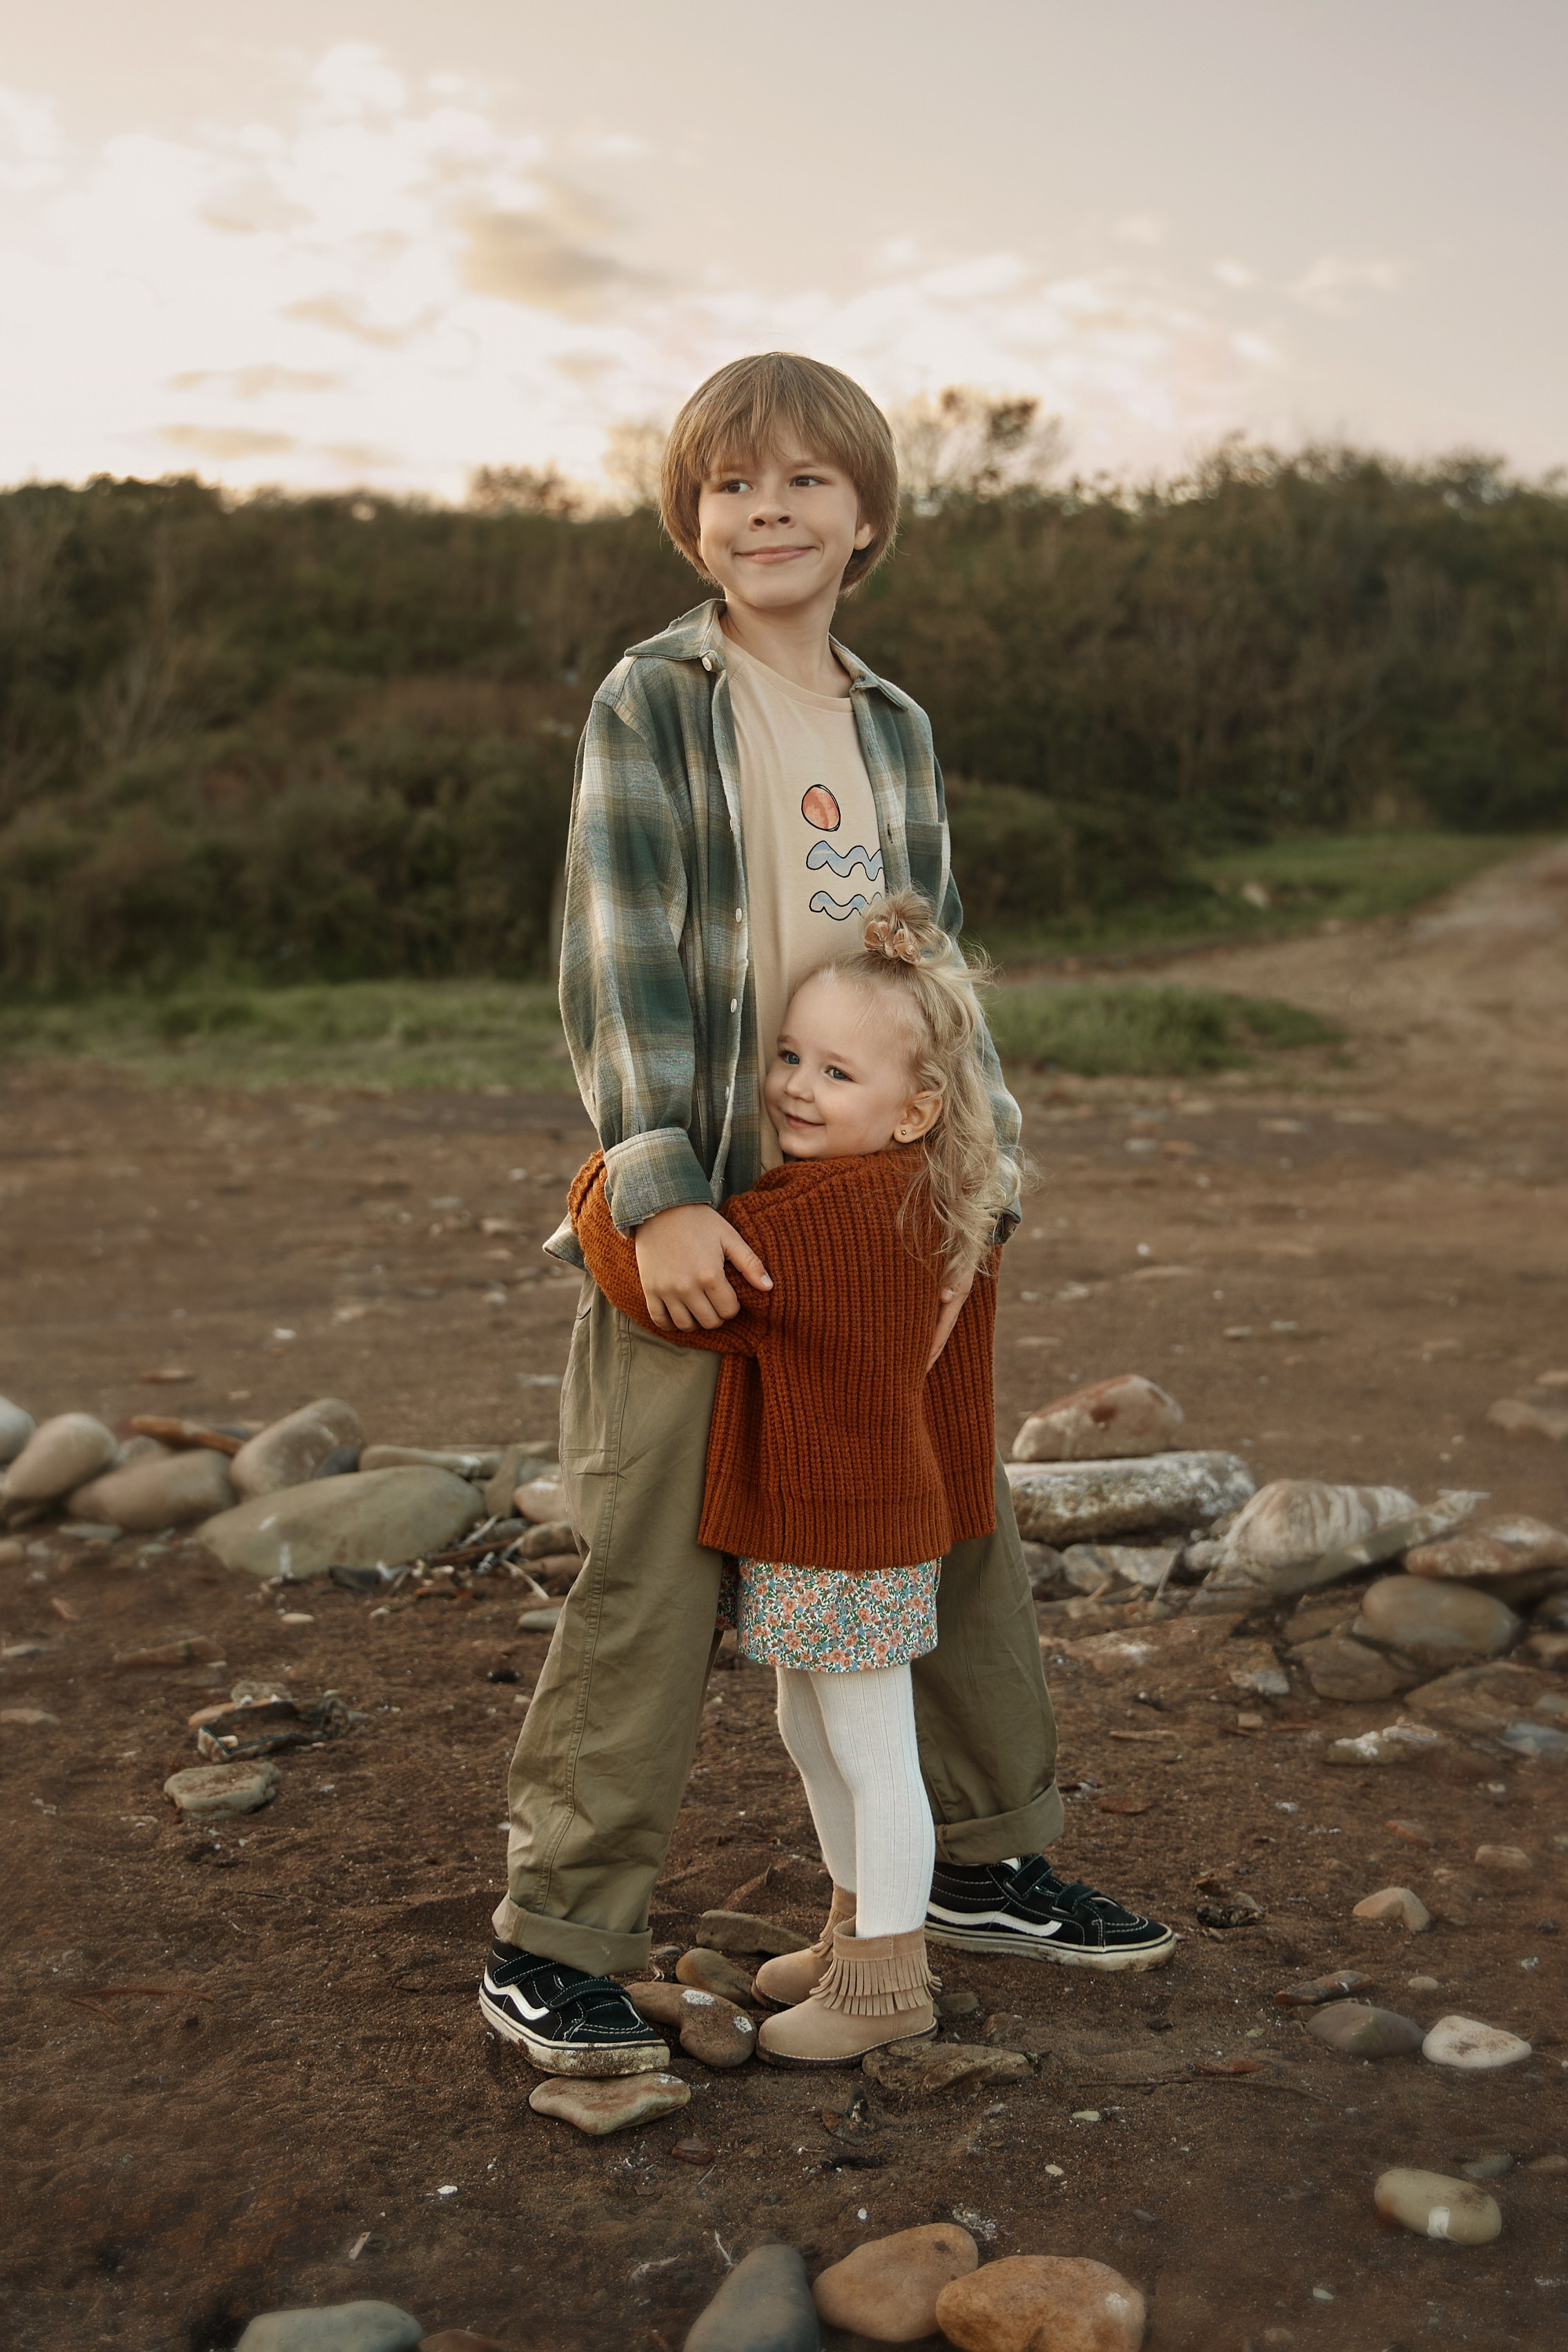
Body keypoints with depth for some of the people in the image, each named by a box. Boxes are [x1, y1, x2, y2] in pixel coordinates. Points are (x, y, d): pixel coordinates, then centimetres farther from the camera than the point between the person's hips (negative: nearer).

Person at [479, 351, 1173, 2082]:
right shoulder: (652, 702, -4)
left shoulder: (896, 731, 13)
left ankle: (982, 1864, 34)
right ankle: (550, 1943, 11)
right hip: (699, 1217, -6)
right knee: (650, 1583, -4)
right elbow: (616, 963, -11)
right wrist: (661, 1192, -19)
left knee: (961, 1536, 15)